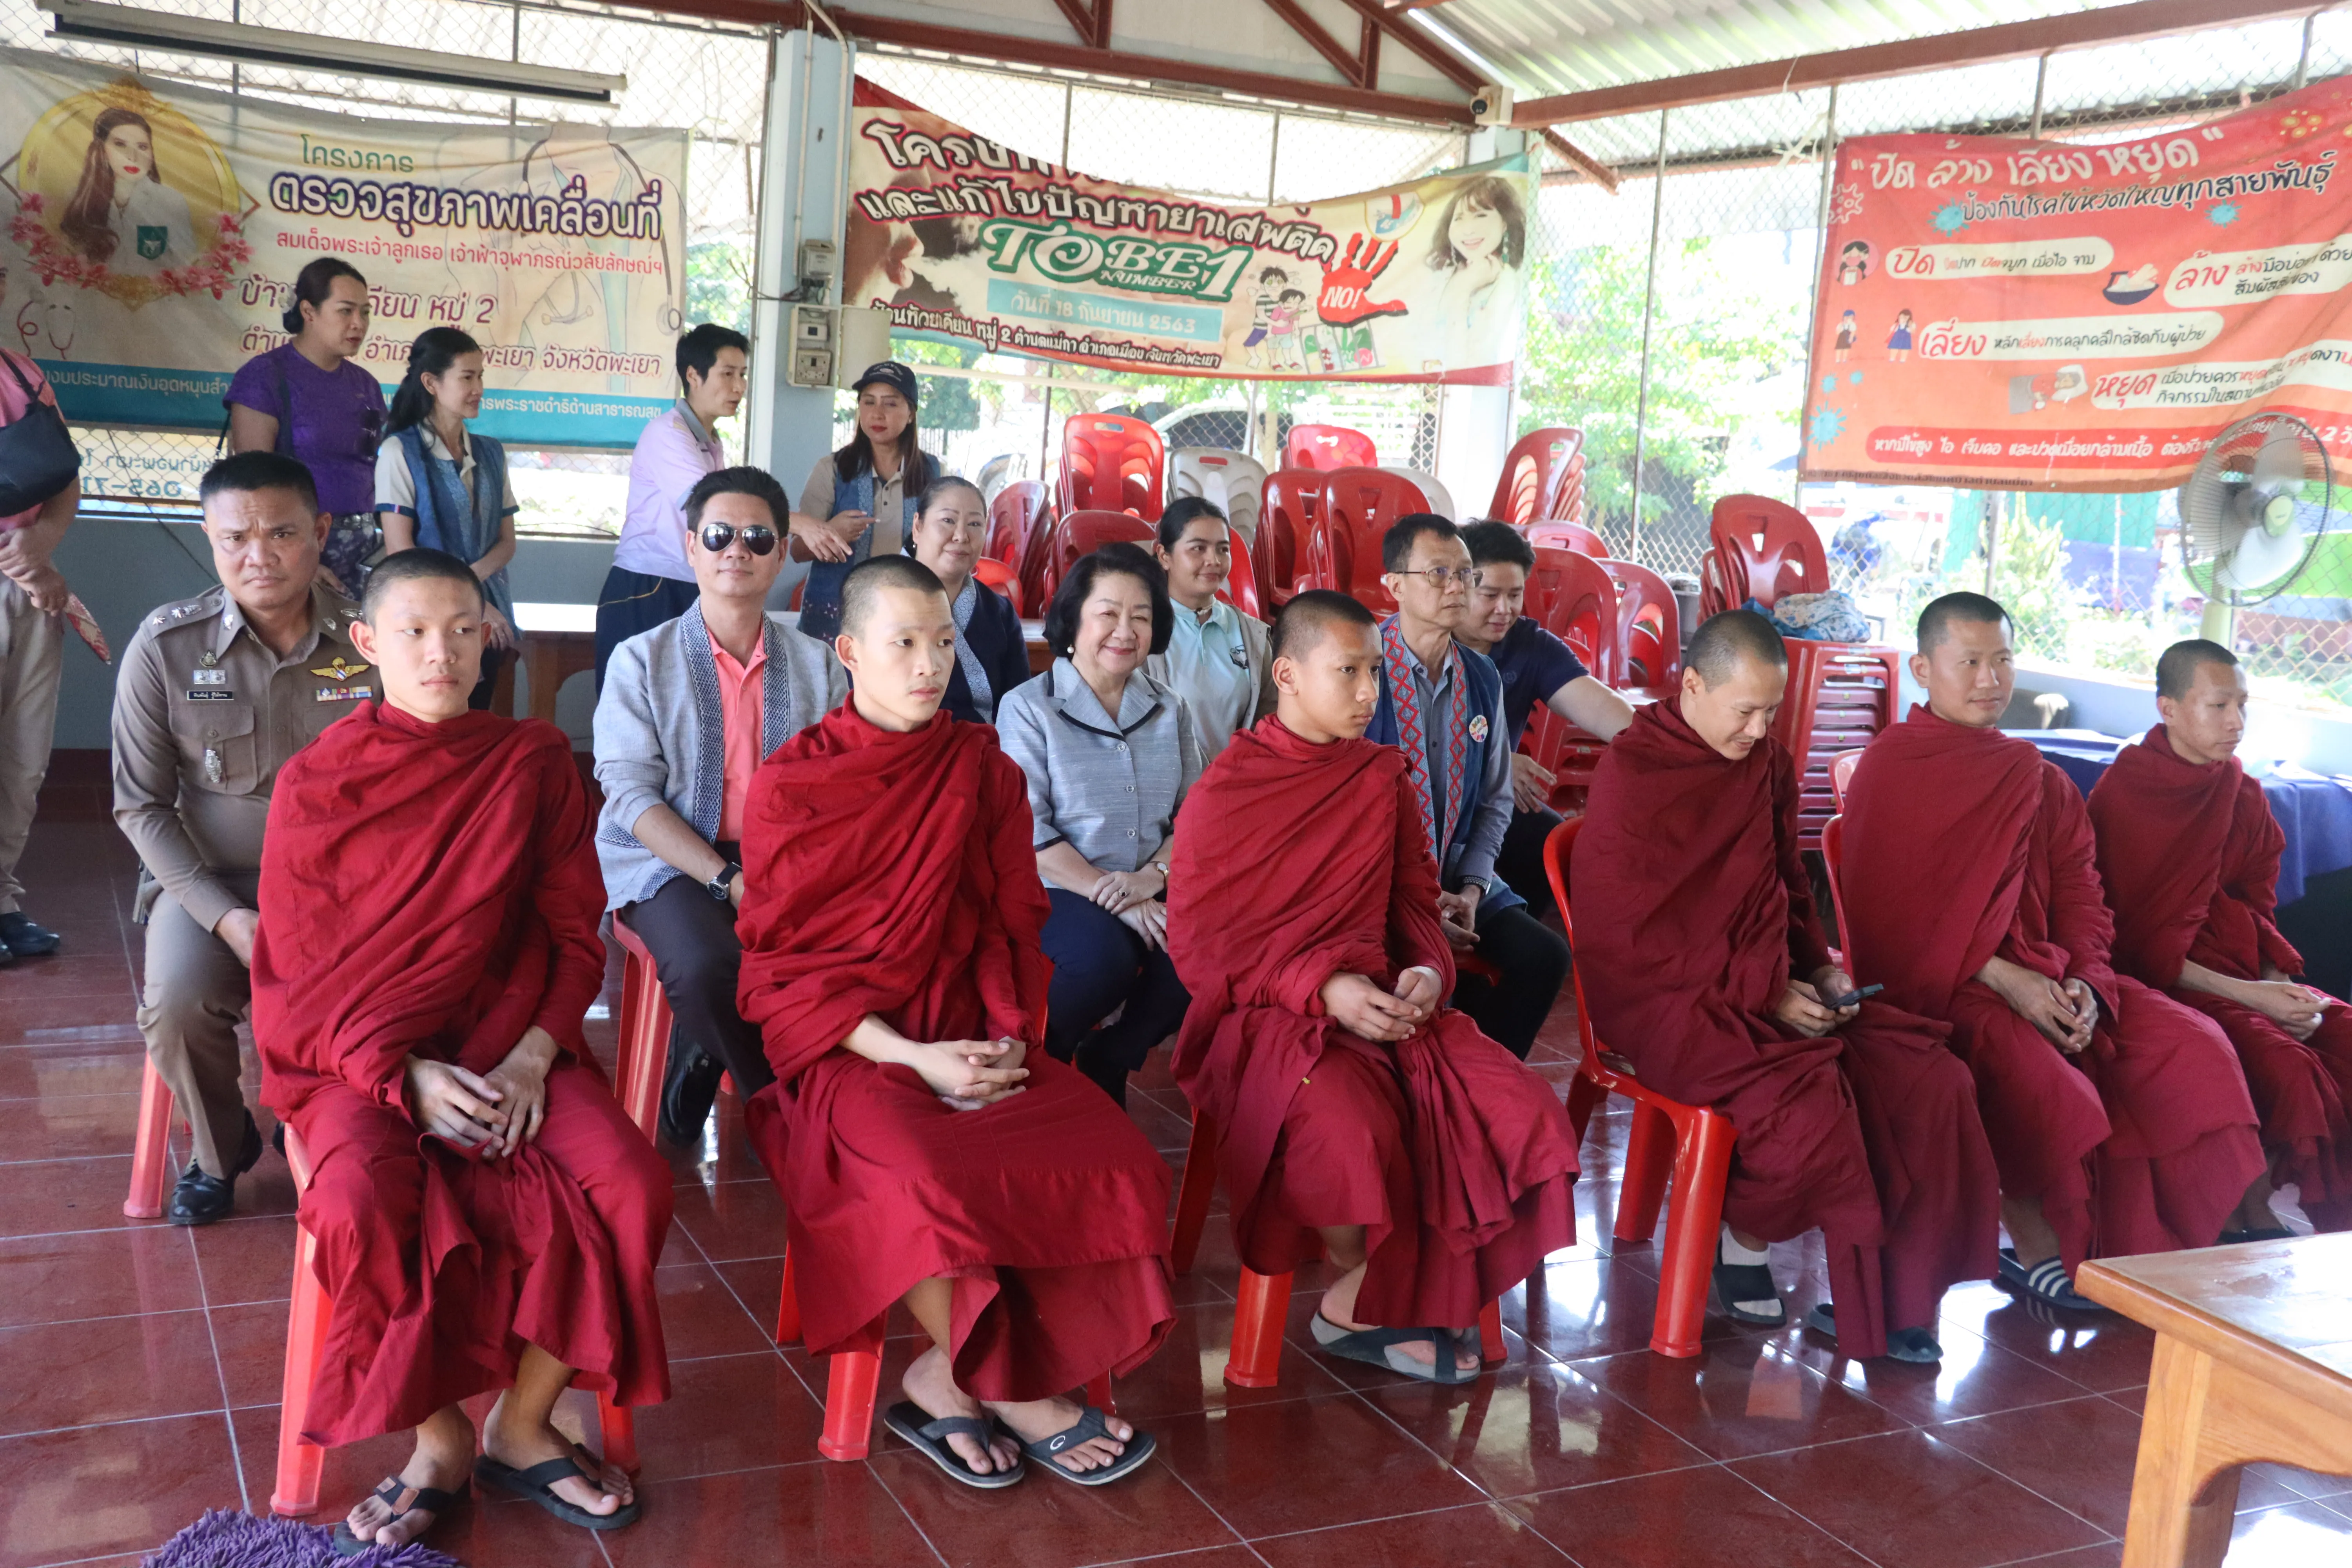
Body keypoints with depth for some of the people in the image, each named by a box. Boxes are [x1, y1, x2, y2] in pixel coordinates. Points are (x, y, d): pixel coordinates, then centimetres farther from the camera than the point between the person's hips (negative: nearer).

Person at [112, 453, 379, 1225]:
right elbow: (142, 805, -1)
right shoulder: (164, 647, -5)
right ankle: (219, 1150, 9)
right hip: (211, 877, 1)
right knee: (179, 1002, -27)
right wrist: (226, 916, -12)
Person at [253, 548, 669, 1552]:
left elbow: (575, 937, 4)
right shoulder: (318, 784, 1)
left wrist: (533, 1057, -13)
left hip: (510, 1046, 2)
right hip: (361, 1055, -1)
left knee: (629, 1182, -25)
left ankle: (522, 1427, -3)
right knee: (365, 1202, -33)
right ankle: (438, 1440, -7)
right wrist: (406, 1073, -18)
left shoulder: (535, 764, 5)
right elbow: (301, 973, -1)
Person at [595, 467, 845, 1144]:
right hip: (671, 862, -2)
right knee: (707, 968, -35)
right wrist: (728, 881, -19)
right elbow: (630, 794, -6)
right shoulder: (642, 660, 3)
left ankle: (706, 1055, -2)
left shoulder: (816, 663, 12)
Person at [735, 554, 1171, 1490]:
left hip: (968, 1034, 4)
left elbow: (1013, 922, 12)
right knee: (934, 1178, -33)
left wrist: (1008, 1038, -8)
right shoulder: (790, 787, -1)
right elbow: (777, 969, -3)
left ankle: (950, 1378, -6)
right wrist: (912, 1057, -15)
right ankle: (1008, 1392, -5)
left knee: (1112, 1160, -22)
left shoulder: (983, 769, 10)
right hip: (846, 1049, -4)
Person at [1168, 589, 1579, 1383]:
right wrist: (1322, 987, -18)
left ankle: (1418, 1294, 0)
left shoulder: (1385, 779, 12)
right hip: (1265, 1015, -5)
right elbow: (1196, 941, -7)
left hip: (1382, 1006, 5)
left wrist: (1427, 971, -6)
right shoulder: (1225, 792, -4)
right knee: (1353, 1123, -36)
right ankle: (1358, 1297, -3)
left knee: (1519, 1106, -18)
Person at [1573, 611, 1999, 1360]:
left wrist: (1819, 968, 2)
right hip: (1669, 1004, -7)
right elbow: (1629, 942, -15)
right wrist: (1764, 994, -16)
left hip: (1776, 990, 7)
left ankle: (1883, 1288, 3)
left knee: (1934, 1080, -10)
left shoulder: (1767, 764, 11)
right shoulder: (1630, 778, -11)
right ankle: (1743, 1243, 2)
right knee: (1807, 1102, -30)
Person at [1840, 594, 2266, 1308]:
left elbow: (2081, 901, 9)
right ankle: (2033, 1244, -9)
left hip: (2045, 975, 6)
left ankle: (2146, 1247, -2)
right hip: (1935, 985, -6)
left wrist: (2085, 988, -11)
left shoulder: (2043, 784, 18)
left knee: (2193, 1047, -12)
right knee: (2033, 1070, -33)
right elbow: (1895, 914, -11)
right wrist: (2004, 980, -20)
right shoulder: (1888, 769, -2)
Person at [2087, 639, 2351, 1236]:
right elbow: (2137, 939, -11)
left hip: (2248, 977, 7)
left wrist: (2279, 986, -8)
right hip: (2165, 982, -6)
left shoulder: (2245, 796, 13)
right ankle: (2245, 1217, -7)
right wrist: (2249, 996, -17)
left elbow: (2256, 913, 14)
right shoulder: (2120, 795, -7)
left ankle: (2257, 1209, -8)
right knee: (2285, 1065, -27)